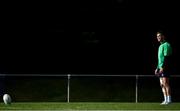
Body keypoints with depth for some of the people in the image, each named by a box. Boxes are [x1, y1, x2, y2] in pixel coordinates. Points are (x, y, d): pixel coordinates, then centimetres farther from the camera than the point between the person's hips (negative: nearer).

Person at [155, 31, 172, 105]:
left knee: (165, 83, -11)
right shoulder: (160, 46, 22)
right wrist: (157, 68, 21)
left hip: (165, 67, -9)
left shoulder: (166, 45, -7)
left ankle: (169, 100, -11)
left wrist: (162, 67, -22)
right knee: (162, 84, 6)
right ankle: (165, 100, 7)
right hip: (160, 68, 9)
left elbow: (166, 57, -16)